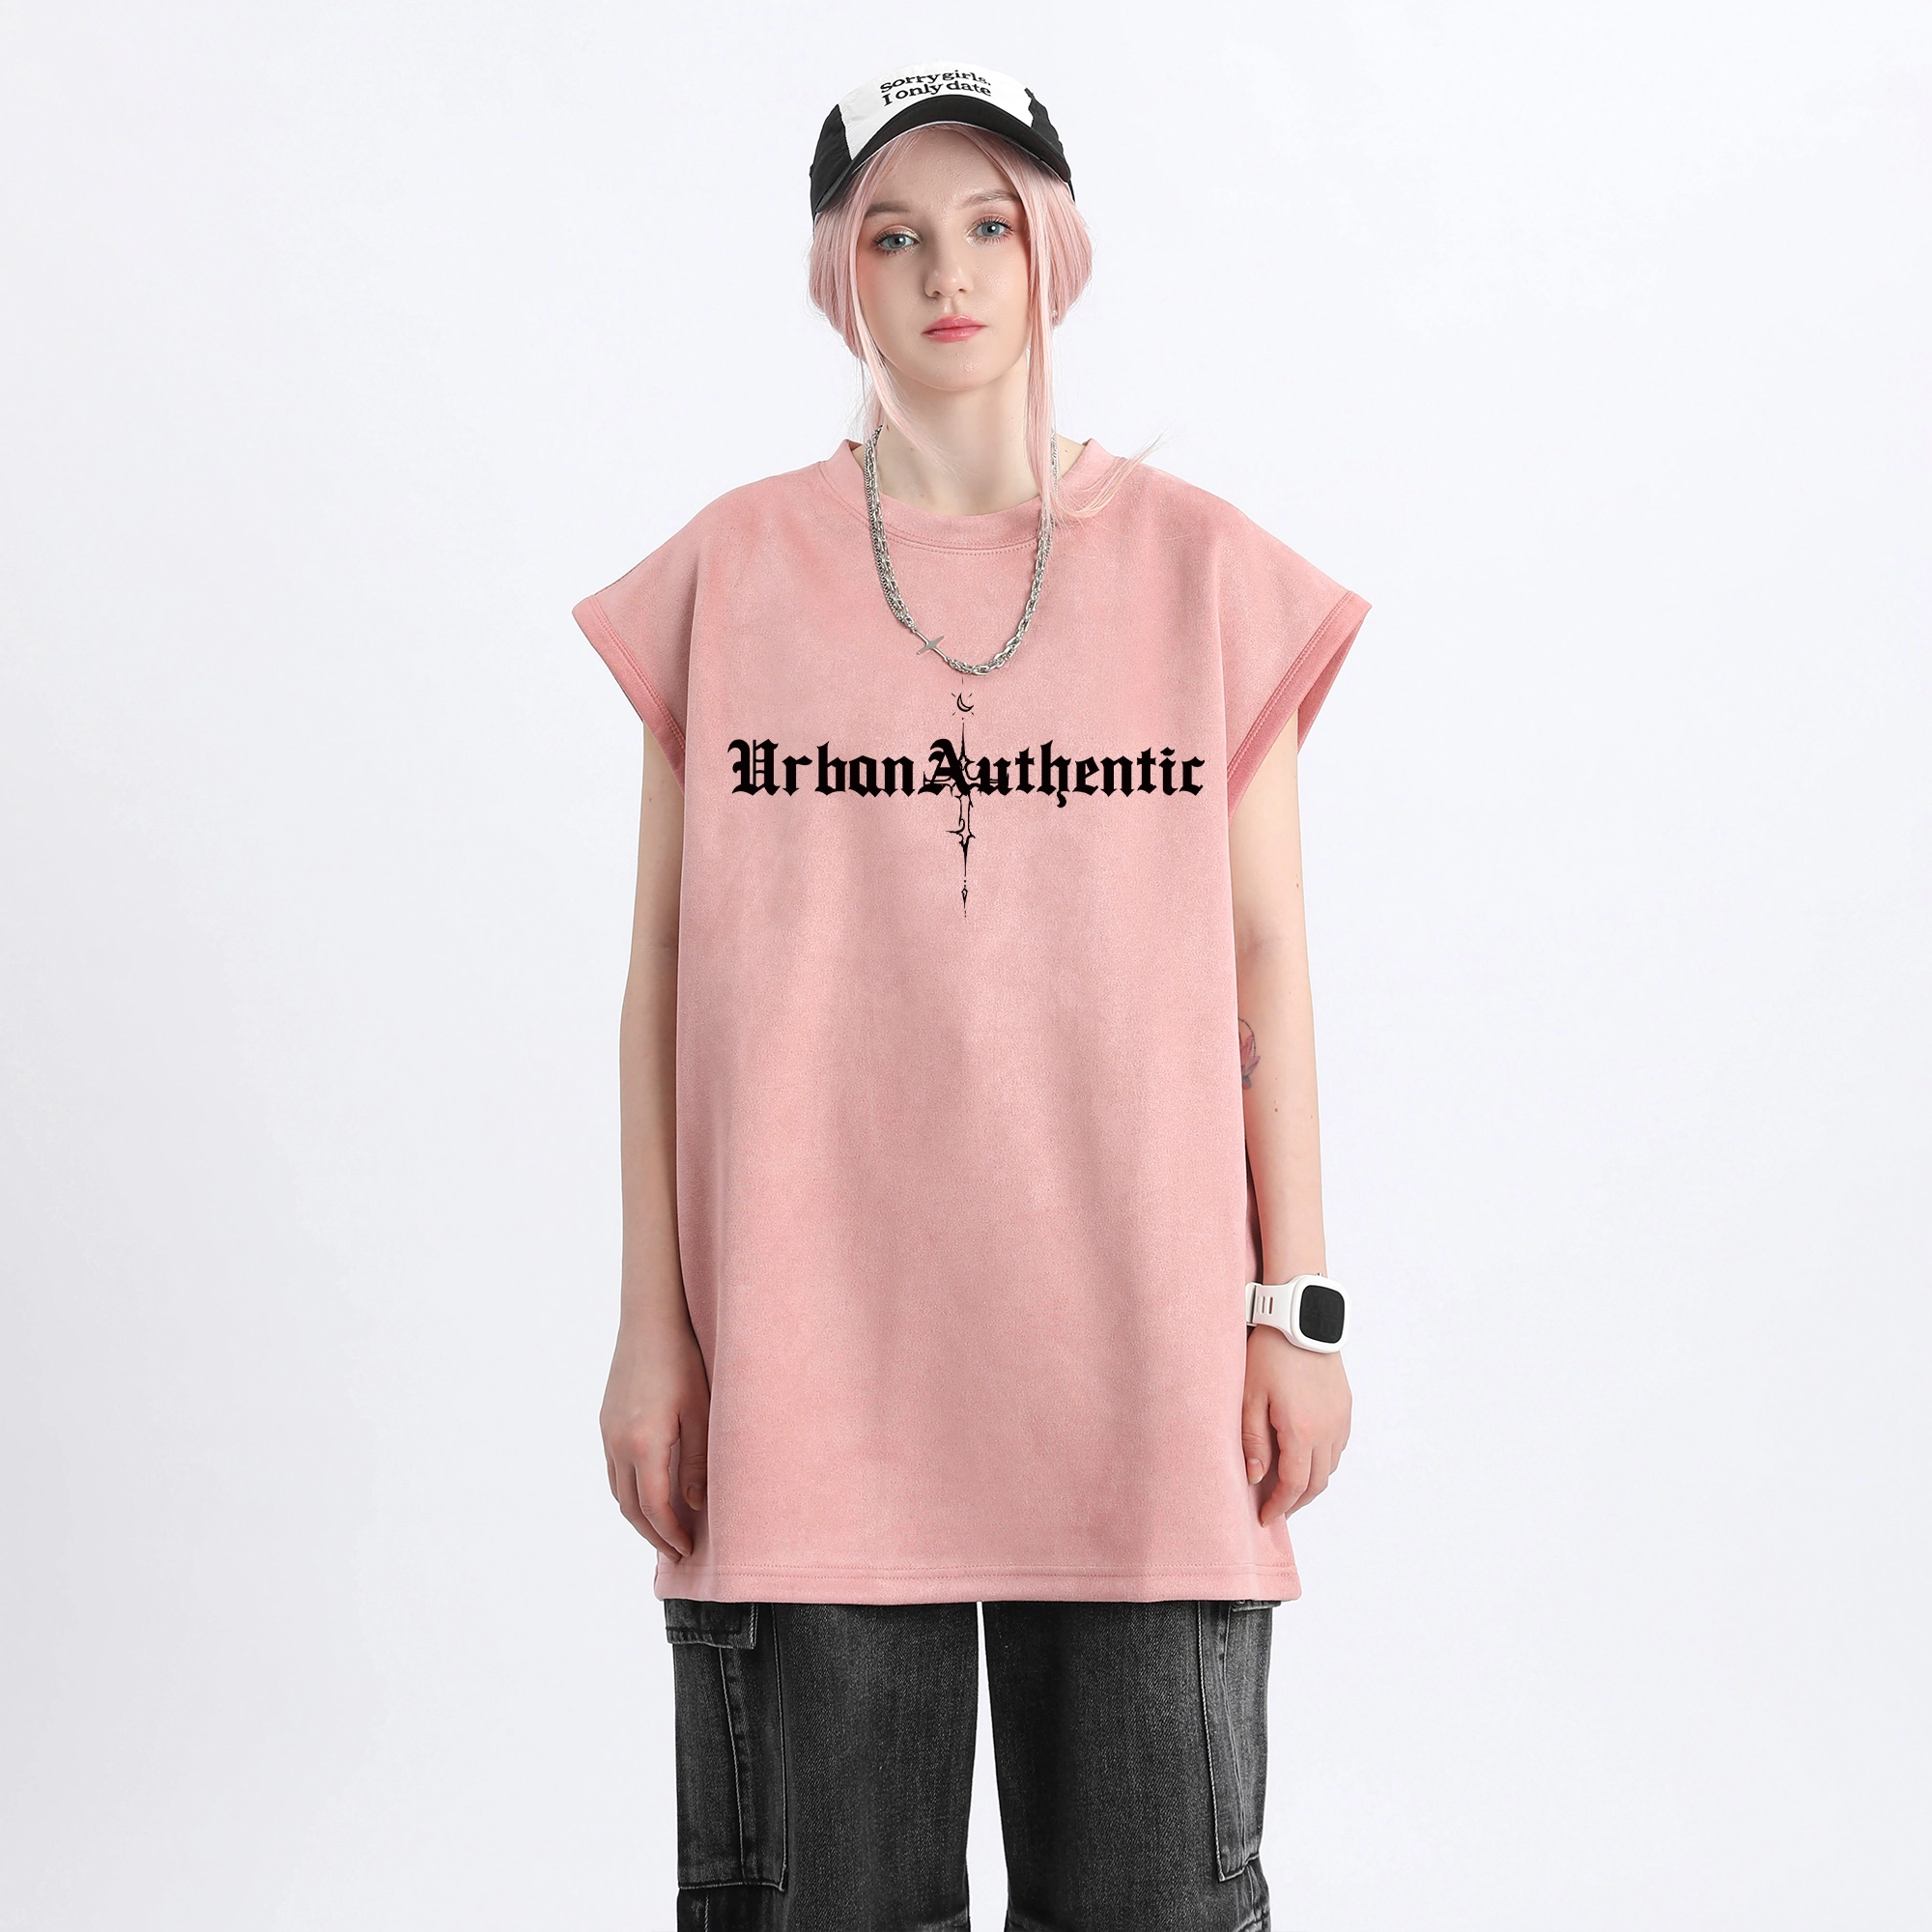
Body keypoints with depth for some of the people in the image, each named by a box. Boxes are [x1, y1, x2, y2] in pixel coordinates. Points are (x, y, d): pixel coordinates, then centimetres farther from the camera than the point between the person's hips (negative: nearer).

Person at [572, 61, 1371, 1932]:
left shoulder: (1205, 568, 5)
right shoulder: (730, 574, 4)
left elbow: (1262, 959, 5)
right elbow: (665, 977, 5)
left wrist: (1296, 1307, 1)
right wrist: (653, 1325, 2)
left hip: (1136, 1347, 0)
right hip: (810, 1350, 0)